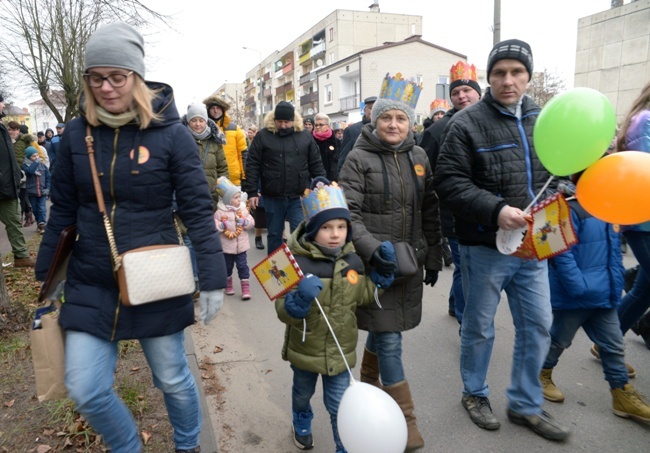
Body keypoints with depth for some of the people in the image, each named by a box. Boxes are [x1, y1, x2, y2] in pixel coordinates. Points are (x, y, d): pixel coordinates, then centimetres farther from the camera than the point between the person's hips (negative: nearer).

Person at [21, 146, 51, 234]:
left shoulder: (42, 164, 2)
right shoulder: (26, 165, -2)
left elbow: (48, 177, 4)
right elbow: (30, 171, -26)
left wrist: (47, 188, -4)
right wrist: (36, 162, -21)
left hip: (42, 191, 0)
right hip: (32, 191, 0)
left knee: (42, 208, -8)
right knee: (35, 209, 12)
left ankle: (42, 224, -9)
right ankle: (38, 223, 27)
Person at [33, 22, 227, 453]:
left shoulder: (170, 133, -11)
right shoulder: (77, 134, 0)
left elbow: (198, 210, -10)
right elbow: (62, 211, 7)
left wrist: (214, 279, -12)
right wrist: (44, 277, 10)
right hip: (90, 285, 3)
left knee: (173, 379, 13)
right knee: (85, 391, 6)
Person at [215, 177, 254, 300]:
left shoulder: (243, 209, 2)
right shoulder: (220, 212, -9)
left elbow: (251, 222, 4)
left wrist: (244, 222, -15)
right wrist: (222, 225, -25)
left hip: (241, 245, 2)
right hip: (227, 246, -1)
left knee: (243, 266, 2)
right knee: (227, 267, 14)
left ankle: (246, 289, 7)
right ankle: (228, 286, 34)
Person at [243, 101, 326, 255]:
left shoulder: (305, 136, 4)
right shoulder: (263, 135, -1)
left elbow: (316, 164, 7)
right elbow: (252, 165, -1)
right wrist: (252, 192, -6)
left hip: (299, 196, 0)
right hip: (272, 197, 0)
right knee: (274, 234, 13)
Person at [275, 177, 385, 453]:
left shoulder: (353, 260, -9)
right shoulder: (298, 261, -22)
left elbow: (362, 297, 5)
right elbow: (284, 312, -22)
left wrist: (381, 276, -10)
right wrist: (300, 299, -42)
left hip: (340, 350, 1)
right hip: (305, 349, 0)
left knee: (340, 406, 6)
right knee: (303, 393, 27)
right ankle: (302, 422, 59)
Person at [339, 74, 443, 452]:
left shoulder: (419, 157, 8)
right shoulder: (359, 158, -6)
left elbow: (430, 212, 12)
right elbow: (349, 214, -12)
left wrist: (434, 257, 12)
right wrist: (372, 250, -25)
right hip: (376, 263, -4)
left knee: (383, 328, 17)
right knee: (389, 339, -1)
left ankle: (369, 384, 43)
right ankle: (407, 421, 13)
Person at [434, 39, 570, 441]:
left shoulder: (541, 120, 9)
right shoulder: (467, 123, -10)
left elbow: (555, 173, 18)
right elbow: (450, 182, -16)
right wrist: (495, 210, -26)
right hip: (485, 246, -5)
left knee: (538, 325, 13)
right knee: (480, 327, 10)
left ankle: (526, 404, 33)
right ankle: (475, 393, 35)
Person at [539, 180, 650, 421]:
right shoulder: (569, 210, -20)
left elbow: (613, 250, 19)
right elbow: (563, 255, -25)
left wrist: (616, 282, 13)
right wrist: (579, 288, -26)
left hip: (603, 295, 8)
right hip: (574, 296, -8)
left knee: (614, 346, 15)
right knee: (559, 340, 13)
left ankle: (623, 397, 29)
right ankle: (541, 375, 35)